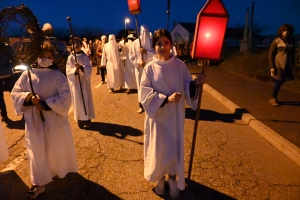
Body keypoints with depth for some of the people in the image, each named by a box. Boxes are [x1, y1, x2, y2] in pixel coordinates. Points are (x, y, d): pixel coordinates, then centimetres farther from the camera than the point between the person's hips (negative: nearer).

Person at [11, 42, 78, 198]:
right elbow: (15, 93, 3)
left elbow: (65, 97, -12)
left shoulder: (58, 75, -6)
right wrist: (29, 97, -17)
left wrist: (45, 105, -20)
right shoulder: (27, 75, 0)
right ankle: (38, 183, 19)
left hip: (55, 119, -1)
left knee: (57, 148, 14)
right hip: (34, 120, 2)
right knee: (36, 151, 6)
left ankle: (60, 171, 41)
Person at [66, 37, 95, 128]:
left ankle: (87, 118, 15)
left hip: (84, 81, 0)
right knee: (77, 100, 5)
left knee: (86, 99, 4)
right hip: (74, 82, 1)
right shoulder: (70, 58, 2)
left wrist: (81, 67, -27)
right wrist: (75, 70, -23)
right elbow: (68, 71, -4)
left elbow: (89, 69, -10)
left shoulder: (85, 57, 0)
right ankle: (80, 119, 17)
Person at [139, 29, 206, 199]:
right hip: (157, 116, -1)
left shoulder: (180, 65, -2)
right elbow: (145, 93, -12)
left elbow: (187, 88, -1)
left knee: (175, 148, 11)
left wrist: (196, 83, -22)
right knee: (158, 148, 11)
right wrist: (166, 98, -22)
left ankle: (173, 178, 36)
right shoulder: (150, 68, -6)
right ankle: (160, 178, 37)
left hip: (175, 115, 1)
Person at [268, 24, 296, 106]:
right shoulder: (276, 41, -7)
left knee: (281, 81, 8)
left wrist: (292, 64, 7)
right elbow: (271, 54, -7)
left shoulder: (292, 40, 7)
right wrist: (272, 66, -12)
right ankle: (272, 98, 10)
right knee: (278, 82, -3)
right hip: (278, 65, -5)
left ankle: (274, 98, 20)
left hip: (287, 66, 5)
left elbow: (293, 52, 13)